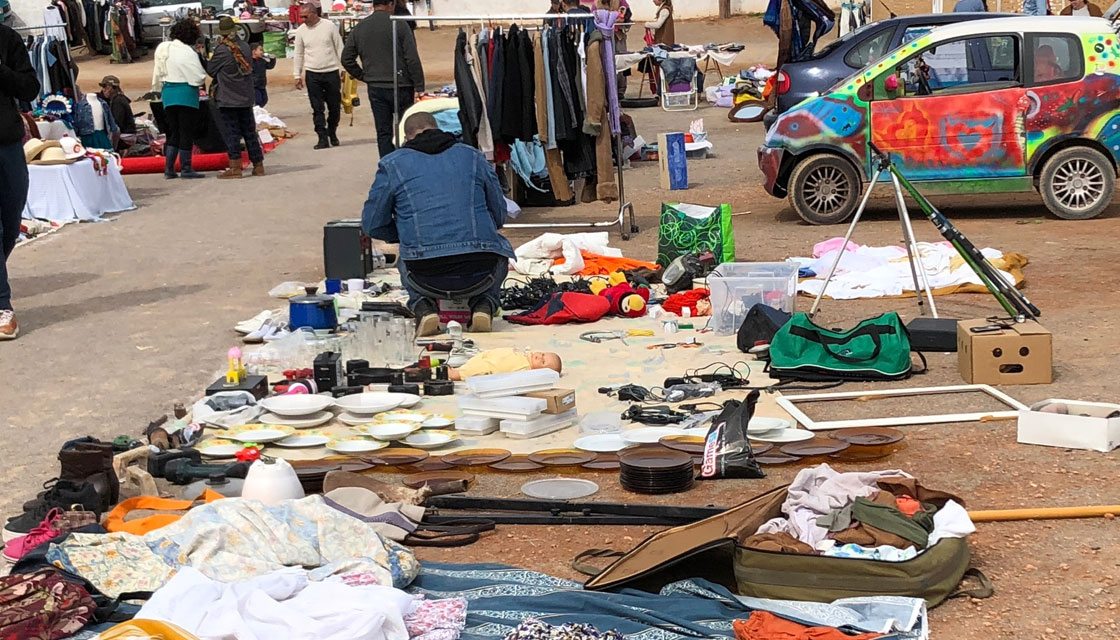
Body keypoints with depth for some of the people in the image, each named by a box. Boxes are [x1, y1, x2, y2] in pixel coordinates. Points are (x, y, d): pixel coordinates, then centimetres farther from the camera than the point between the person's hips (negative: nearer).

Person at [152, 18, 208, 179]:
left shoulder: (163, 48, 8)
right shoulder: (188, 52, -14)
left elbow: (157, 75, 14)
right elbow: (198, 77, -16)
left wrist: (161, 89, 25)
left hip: (168, 93, 7)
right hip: (186, 94, -6)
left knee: (173, 132, 13)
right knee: (187, 132, 2)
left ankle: (169, 168, 10)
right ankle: (185, 168, 5)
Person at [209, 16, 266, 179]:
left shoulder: (222, 50, -13)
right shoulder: (245, 46, 3)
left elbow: (211, 70, -4)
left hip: (228, 98, -5)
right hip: (246, 98, 5)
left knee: (232, 132, -2)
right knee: (250, 131, 11)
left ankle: (235, 167, -4)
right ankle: (258, 165, 13)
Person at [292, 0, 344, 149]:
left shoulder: (329, 26, -3)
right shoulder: (301, 31, 3)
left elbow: (340, 48, 1)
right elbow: (299, 54, 10)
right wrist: (297, 75, 8)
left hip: (332, 72, -1)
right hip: (312, 74, 1)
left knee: (335, 107, 6)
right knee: (317, 108, -2)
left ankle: (332, 133, 26)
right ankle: (323, 138, 1)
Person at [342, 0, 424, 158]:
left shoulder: (359, 28, 6)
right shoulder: (398, 25, -8)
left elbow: (346, 59, 8)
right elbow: (412, 59, -12)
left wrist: (365, 77, 14)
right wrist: (419, 87, -9)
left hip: (375, 88, 4)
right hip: (400, 86, -4)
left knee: (383, 132, 7)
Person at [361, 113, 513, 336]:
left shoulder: (392, 164, 9)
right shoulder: (473, 156, 14)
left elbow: (372, 225, 12)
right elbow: (499, 216, 17)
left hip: (427, 274, 0)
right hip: (480, 271, 0)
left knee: (405, 263, 37)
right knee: (499, 255, 37)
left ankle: (422, 307, 8)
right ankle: (484, 304, 10)